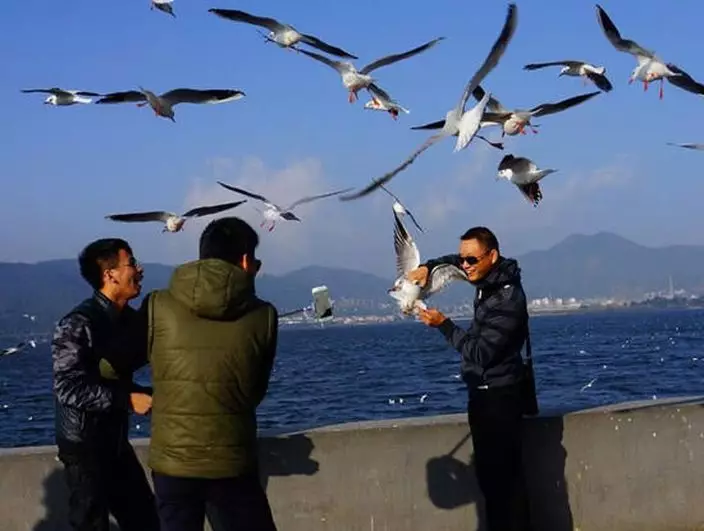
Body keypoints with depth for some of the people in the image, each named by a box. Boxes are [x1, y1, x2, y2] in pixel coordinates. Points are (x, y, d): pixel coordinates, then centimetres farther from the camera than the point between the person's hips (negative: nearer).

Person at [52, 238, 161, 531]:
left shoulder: (128, 319, 6)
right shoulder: (77, 324, -18)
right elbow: (68, 388, -24)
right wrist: (128, 399, -23)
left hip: (115, 441, 8)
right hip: (84, 444, -8)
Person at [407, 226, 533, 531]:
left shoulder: (507, 300, -22)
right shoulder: (489, 278, 5)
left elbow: (480, 352, -22)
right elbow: (453, 262, 25)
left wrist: (443, 325, -20)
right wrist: (427, 267, 6)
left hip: (498, 397, -10)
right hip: (483, 393, 10)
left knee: (504, 475, -12)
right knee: (489, 474, 13)